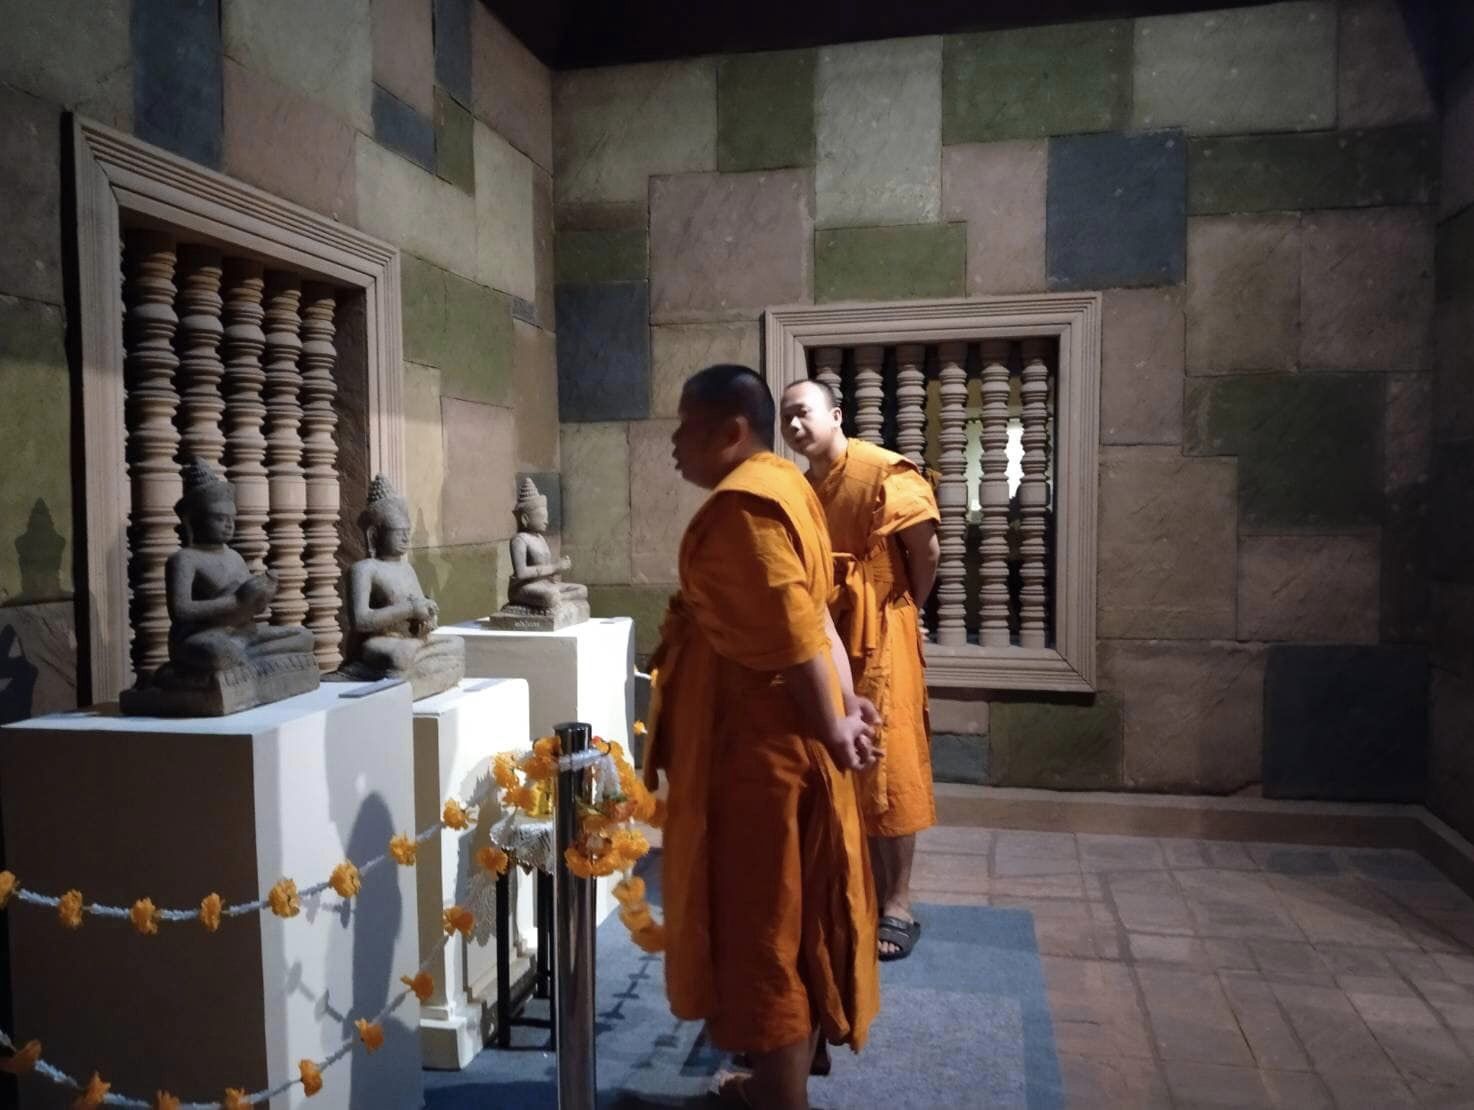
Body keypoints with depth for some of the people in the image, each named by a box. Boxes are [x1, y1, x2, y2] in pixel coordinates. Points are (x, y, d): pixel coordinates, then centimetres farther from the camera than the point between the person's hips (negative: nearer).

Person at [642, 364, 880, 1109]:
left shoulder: (739, 506, -20)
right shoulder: (778, 486, 12)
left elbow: (793, 636, -24)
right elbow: (810, 618, 11)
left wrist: (833, 730, -16)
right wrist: (844, 707, 8)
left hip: (756, 745, -10)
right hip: (781, 736, 10)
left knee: (761, 918, 3)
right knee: (784, 914, 19)